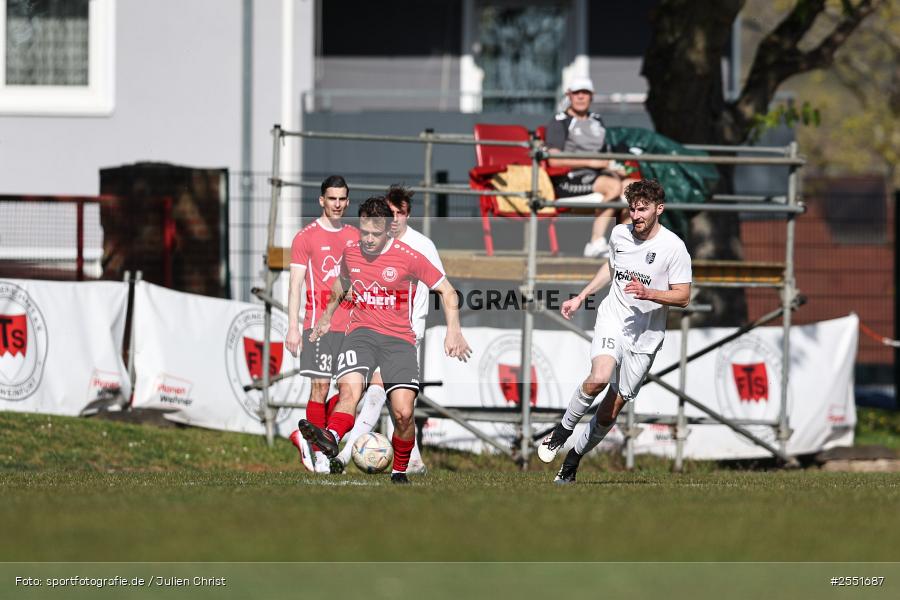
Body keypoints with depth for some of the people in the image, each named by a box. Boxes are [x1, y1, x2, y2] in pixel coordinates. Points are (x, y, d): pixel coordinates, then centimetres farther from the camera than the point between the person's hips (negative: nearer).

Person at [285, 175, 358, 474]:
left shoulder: (354, 236, 14)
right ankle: (318, 453, 1)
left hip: (351, 325, 5)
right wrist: (293, 328, -10)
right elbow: (295, 284, -4)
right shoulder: (306, 237, -2)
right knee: (320, 388, -7)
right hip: (319, 323, -5)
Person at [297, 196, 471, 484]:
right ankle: (330, 438, -58)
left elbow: (447, 291, 3)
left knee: (404, 412, -15)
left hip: (399, 339, -2)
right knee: (349, 389, -29)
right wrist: (326, 317, 38)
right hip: (361, 331, 2)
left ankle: (399, 472, 8)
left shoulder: (408, 257, -6)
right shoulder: (350, 254, 7)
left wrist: (453, 331, -7)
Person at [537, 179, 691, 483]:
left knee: (610, 412, 2)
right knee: (599, 378, -29)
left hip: (645, 335, -1)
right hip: (613, 321, 1)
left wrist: (648, 293, -22)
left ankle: (574, 457, 22)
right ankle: (563, 429, -8)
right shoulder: (619, 234, 4)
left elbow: (683, 296, -7)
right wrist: (581, 297, 25)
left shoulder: (673, 247, -9)